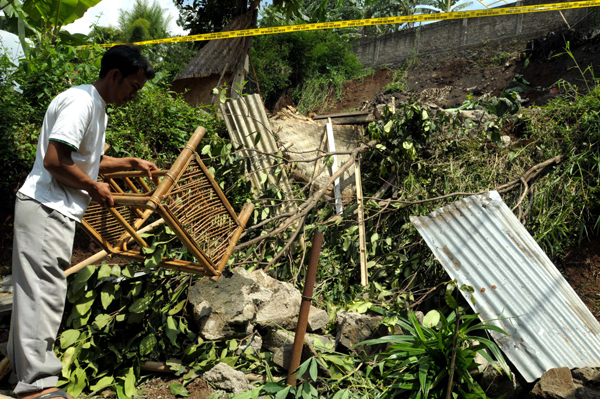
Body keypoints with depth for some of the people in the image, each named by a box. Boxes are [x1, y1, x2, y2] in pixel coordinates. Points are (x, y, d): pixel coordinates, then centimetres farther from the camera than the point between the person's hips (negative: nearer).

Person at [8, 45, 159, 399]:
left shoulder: (98, 107, 18)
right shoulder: (81, 101, -15)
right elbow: (54, 161, -23)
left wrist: (132, 163, 19)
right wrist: (96, 188, -11)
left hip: (57, 212, 10)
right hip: (45, 209, -10)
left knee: (36, 290, 15)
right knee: (43, 291, -7)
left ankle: (24, 370, 26)